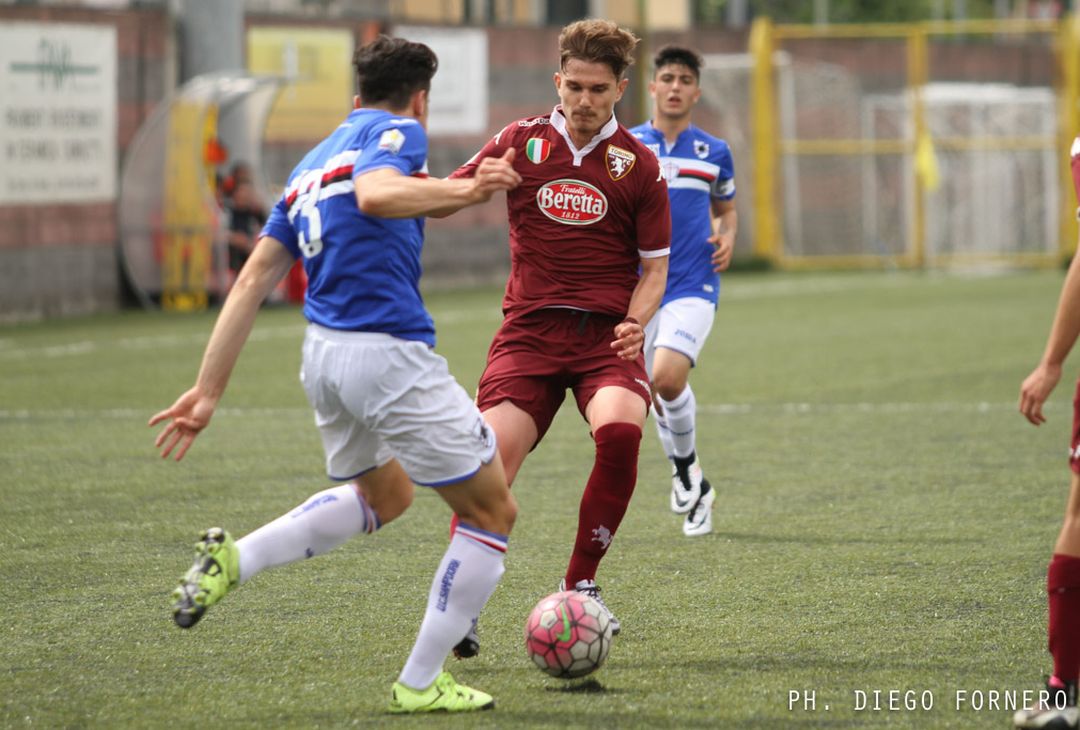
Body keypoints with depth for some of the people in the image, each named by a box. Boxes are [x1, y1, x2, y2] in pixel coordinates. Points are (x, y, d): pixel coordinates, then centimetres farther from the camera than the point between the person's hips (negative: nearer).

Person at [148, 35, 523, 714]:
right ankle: (421, 684, 9)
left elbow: (252, 281, 14)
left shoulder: (312, 164, 19)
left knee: (384, 494, 32)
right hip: (392, 353, -9)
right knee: (493, 511, 6)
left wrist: (209, 391, 13)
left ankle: (233, 559, 16)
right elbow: (375, 194, -27)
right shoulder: (397, 131, -3)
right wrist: (464, 191, -27)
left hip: (323, 354, 9)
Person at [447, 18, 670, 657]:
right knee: (495, 454, -17)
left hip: (606, 333, -1)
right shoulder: (522, 142, 7)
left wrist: (636, 323, -10)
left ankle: (581, 586, -13)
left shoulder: (638, 165, 5)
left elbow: (654, 266, 8)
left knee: (620, 430, -29)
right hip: (530, 328, 1)